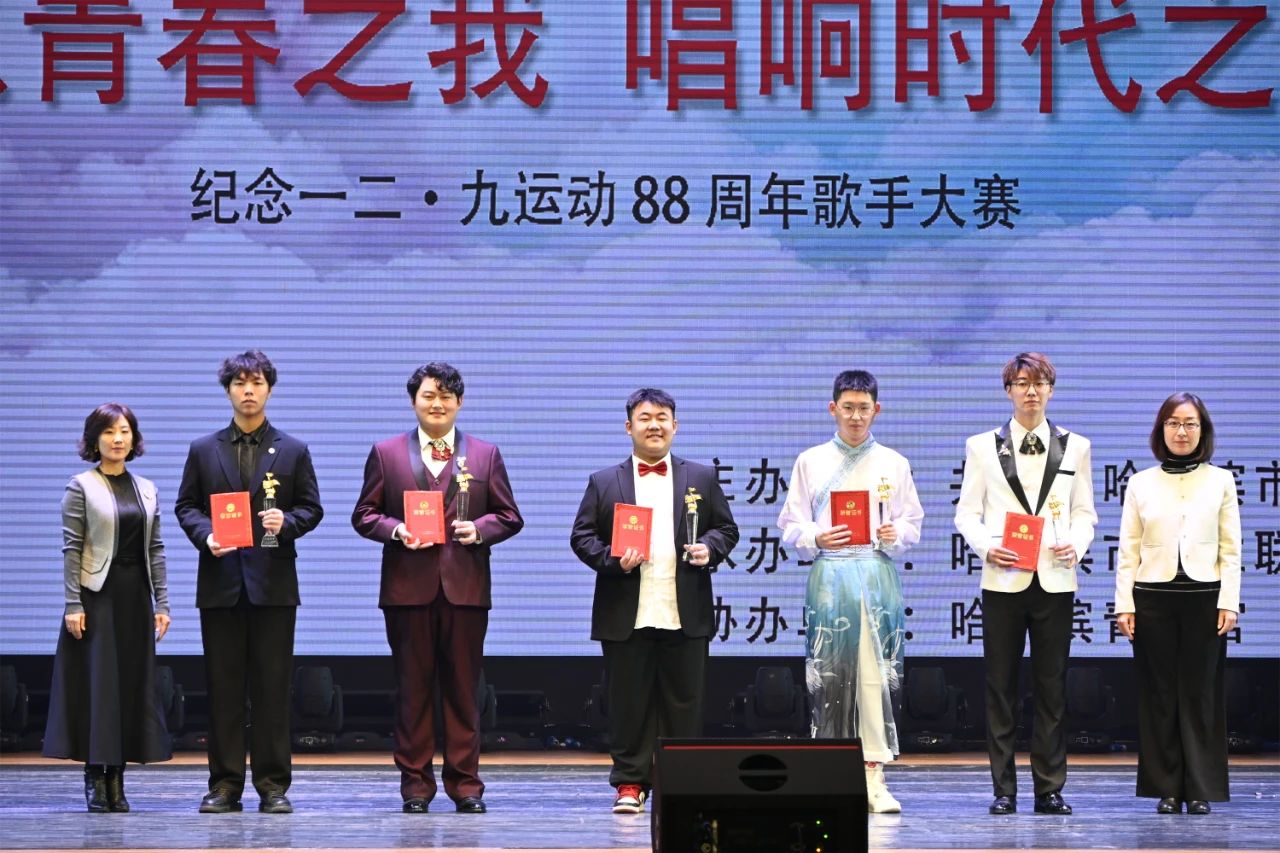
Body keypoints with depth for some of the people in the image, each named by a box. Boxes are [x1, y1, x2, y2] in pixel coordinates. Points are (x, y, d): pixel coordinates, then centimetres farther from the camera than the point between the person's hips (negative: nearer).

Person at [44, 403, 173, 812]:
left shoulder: (146, 489, 11)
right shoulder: (81, 487, -2)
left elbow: (155, 548, 11)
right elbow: (71, 548, -7)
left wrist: (161, 602, 5)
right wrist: (72, 604, -14)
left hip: (136, 595, 5)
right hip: (97, 594, -5)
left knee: (133, 683, 4)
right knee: (96, 683, -4)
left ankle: (117, 778, 9)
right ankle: (95, 778, 3)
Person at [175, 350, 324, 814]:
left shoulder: (293, 451, 8)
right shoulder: (203, 450, 10)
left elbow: (312, 508, 7)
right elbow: (186, 506, 10)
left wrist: (287, 523, -13)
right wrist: (205, 535, -9)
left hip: (273, 580, -1)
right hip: (221, 581, 1)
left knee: (273, 686, -1)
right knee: (223, 685, 2)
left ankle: (273, 784, 3)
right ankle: (225, 784, 6)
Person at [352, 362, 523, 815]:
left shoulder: (485, 455, 11)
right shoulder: (386, 453, 9)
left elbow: (509, 517, 9)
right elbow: (364, 515, 8)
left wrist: (479, 529, -10)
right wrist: (397, 530, -11)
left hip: (465, 587, 0)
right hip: (408, 586, 0)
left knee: (463, 689, 2)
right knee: (413, 689, 3)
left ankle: (465, 784, 8)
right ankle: (415, 783, 8)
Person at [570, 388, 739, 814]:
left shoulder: (701, 477, 12)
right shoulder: (604, 482, 9)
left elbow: (726, 528, 13)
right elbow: (582, 537, 6)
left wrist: (710, 548, -8)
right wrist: (612, 559, -12)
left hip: (685, 616, 1)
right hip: (626, 616, -1)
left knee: (684, 703, 3)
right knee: (628, 704, 2)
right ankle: (630, 783, 10)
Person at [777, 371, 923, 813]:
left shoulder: (894, 464, 12)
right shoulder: (810, 462, 10)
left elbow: (913, 522, 11)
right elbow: (790, 524, 8)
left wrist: (896, 535, -10)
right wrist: (816, 539, -12)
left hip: (877, 573, 0)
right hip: (828, 574, 0)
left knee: (876, 674, -6)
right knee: (828, 677, -2)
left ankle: (874, 779, -5)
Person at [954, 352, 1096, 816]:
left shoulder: (1075, 446, 11)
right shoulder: (982, 447, 7)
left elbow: (1085, 512, 12)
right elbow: (967, 512, 6)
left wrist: (1076, 545, -8)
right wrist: (986, 547, -12)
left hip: (1055, 580, 1)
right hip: (1003, 580, -1)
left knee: (1052, 687, 2)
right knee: (1001, 686, 1)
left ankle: (1049, 789, 7)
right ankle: (1004, 789, 5)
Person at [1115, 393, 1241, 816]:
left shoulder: (1220, 481, 7)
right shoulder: (1141, 483, 8)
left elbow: (1231, 550, 4)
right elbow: (1128, 551, 6)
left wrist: (1228, 602, -5)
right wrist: (1124, 604, -1)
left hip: (1204, 596, -1)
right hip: (1154, 598, 1)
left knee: (1201, 693, 0)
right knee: (1159, 693, 2)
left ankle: (1200, 789, 5)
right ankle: (1167, 789, 8)